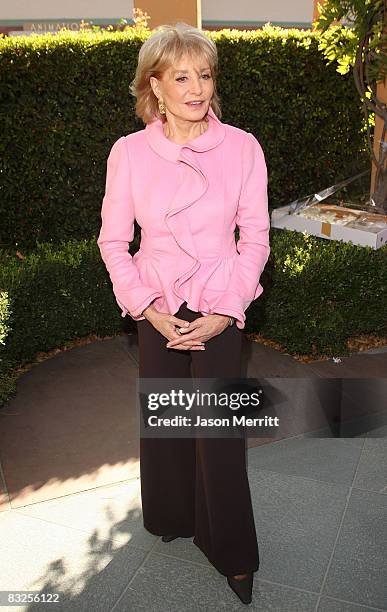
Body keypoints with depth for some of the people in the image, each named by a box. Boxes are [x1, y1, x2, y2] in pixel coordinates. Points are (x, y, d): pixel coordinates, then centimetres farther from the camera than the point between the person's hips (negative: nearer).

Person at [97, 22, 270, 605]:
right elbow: (113, 240, 0)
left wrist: (225, 311, -10)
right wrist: (148, 309, -9)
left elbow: (255, 236, -3)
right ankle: (172, 518, 42)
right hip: (158, 309, 2)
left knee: (219, 428, 1)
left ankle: (231, 553, 24)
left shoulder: (242, 146, -7)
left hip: (219, 308, -1)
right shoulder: (128, 151, -5)